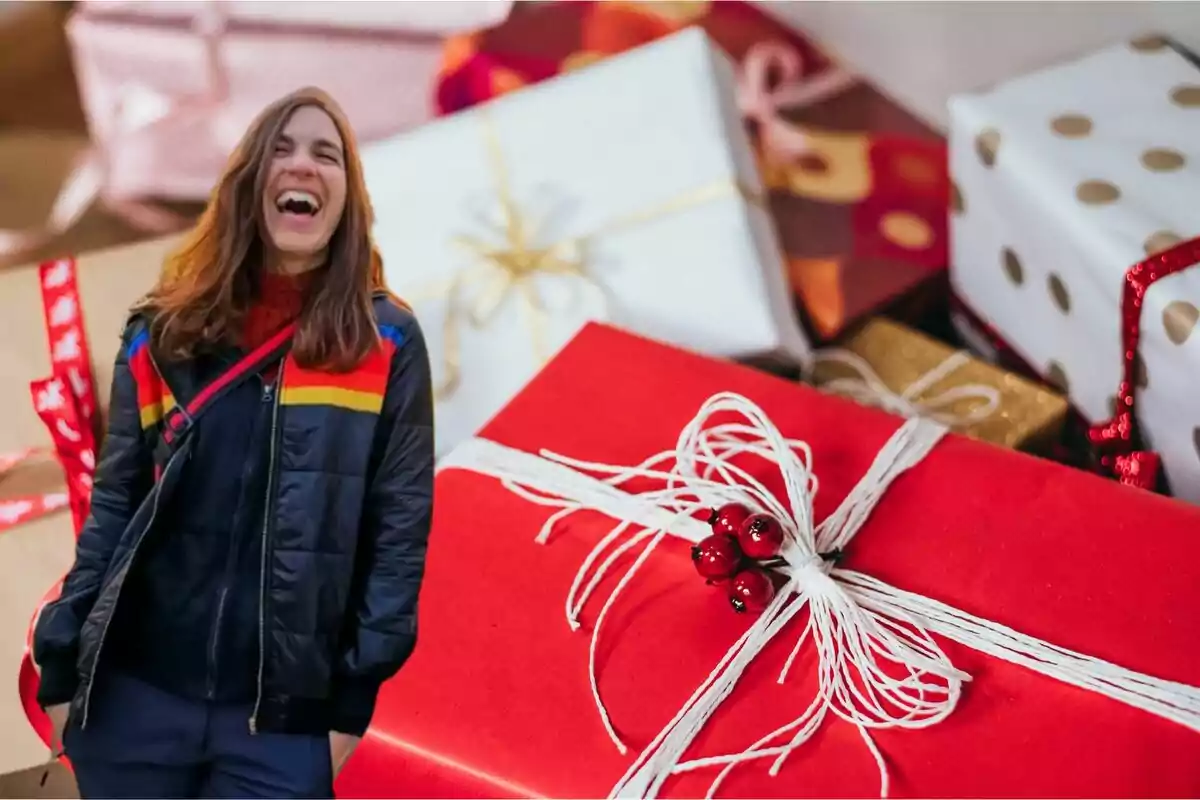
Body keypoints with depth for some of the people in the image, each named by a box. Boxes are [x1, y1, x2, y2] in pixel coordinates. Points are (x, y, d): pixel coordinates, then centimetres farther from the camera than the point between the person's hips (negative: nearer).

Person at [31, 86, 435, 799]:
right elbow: (113, 505, 8)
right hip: (134, 695, 2)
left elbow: (401, 526, -1)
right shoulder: (165, 329, 7)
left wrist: (357, 694, -5)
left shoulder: (387, 342, 0)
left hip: (284, 717, -2)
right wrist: (62, 663, 4)